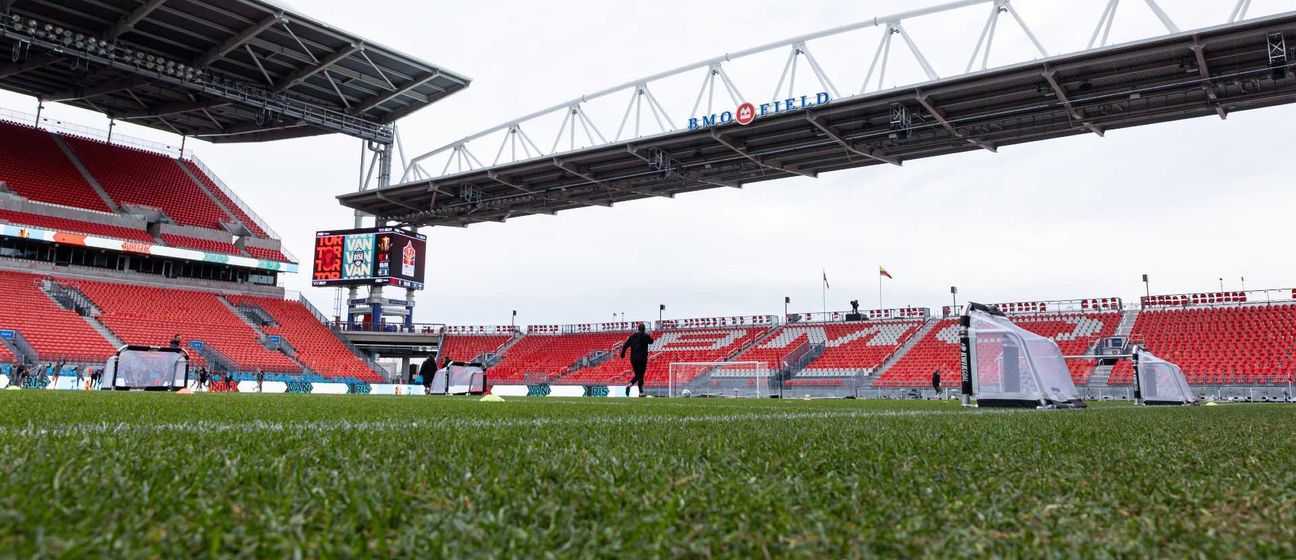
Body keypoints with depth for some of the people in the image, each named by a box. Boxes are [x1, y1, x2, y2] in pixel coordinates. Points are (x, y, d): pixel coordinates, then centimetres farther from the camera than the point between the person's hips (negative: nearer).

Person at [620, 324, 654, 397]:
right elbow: (651, 341, 11)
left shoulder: (633, 336, 7)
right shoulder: (645, 336, -6)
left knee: (637, 375, 16)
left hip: (633, 359, 4)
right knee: (640, 375, 0)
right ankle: (641, 393, -2)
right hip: (642, 359, -4)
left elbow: (625, 345, 5)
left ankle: (629, 385, -8)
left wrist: (622, 354, 13)